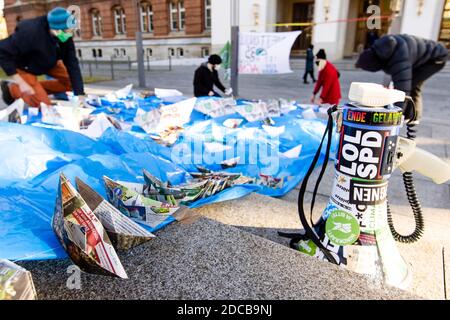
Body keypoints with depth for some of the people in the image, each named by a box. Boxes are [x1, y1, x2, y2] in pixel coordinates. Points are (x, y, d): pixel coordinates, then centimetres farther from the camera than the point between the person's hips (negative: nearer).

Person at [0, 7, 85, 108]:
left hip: (48, 63, 6)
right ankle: (13, 88, 12)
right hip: (24, 67, -5)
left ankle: (37, 90, 6)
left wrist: (80, 94, -30)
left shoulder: (66, 35, -23)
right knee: (44, 105, -13)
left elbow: (72, 62, -22)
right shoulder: (31, 32, -38)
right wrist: (21, 83, -34)